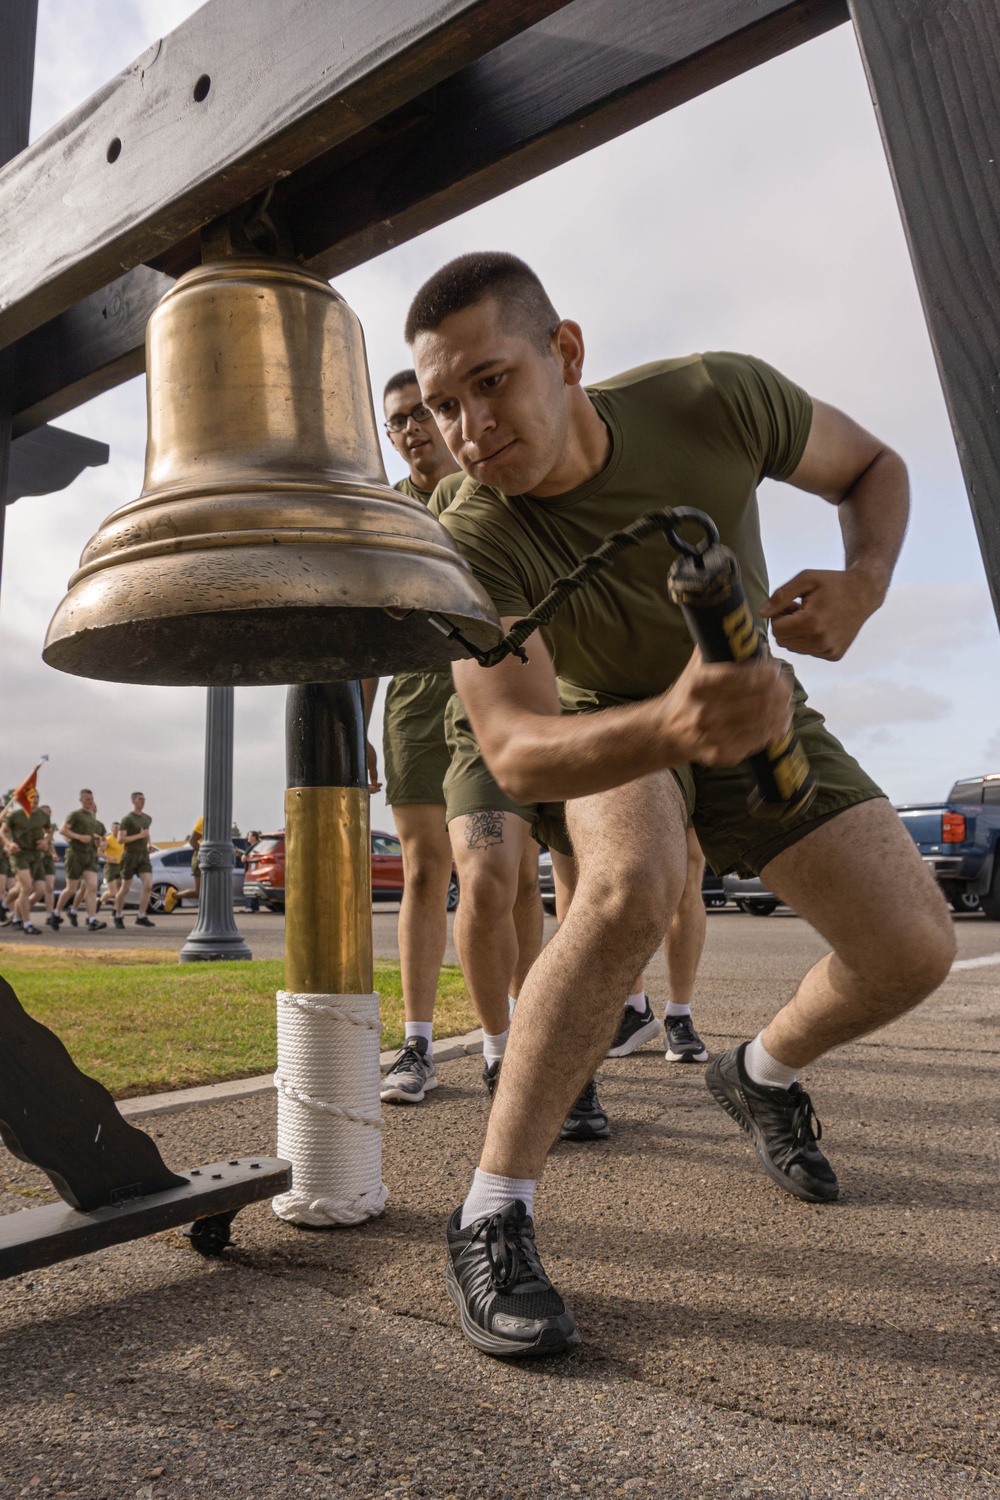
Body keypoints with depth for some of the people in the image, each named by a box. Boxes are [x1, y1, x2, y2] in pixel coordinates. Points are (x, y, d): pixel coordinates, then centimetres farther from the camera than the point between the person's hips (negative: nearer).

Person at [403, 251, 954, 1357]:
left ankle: (762, 1076, 24)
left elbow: (872, 466, -7)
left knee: (912, 948, -9)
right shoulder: (473, 545, -30)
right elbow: (515, 754, -41)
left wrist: (862, 583, -29)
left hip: (755, 713, 3)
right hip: (611, 733, -3)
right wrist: (668, 725, -60)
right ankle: (491, 1218, -23)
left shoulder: (715, 401, -25)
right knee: (630, 888, -38)